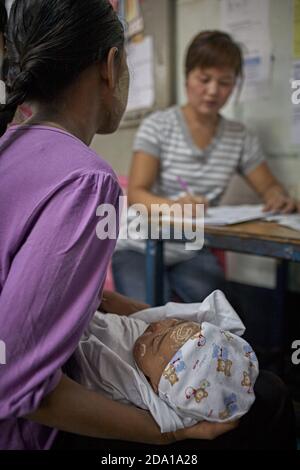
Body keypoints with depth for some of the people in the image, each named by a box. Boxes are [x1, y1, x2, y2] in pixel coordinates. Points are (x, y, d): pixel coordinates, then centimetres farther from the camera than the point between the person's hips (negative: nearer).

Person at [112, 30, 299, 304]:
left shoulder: (240, 137, 5)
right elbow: (136, 194, -15)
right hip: (140, 249, -3)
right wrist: (174, 206, -37)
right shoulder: (158, 126, -7)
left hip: (193, 253, 3)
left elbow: (269, 186, 11)